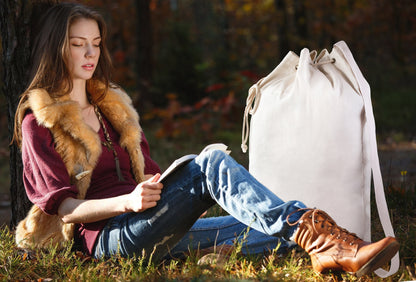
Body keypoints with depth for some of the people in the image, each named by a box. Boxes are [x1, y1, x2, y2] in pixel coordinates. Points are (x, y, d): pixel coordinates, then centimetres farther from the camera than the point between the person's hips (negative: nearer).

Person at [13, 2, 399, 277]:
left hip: (150, 231, 8)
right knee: (212, 165, -29)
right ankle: (315, 234, -41)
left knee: (274, 229, -12)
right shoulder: (38, 120, 2)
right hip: (106, 236, -8)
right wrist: (127, 202, -22)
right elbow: (61, 205, -6)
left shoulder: (112, 105, 24)